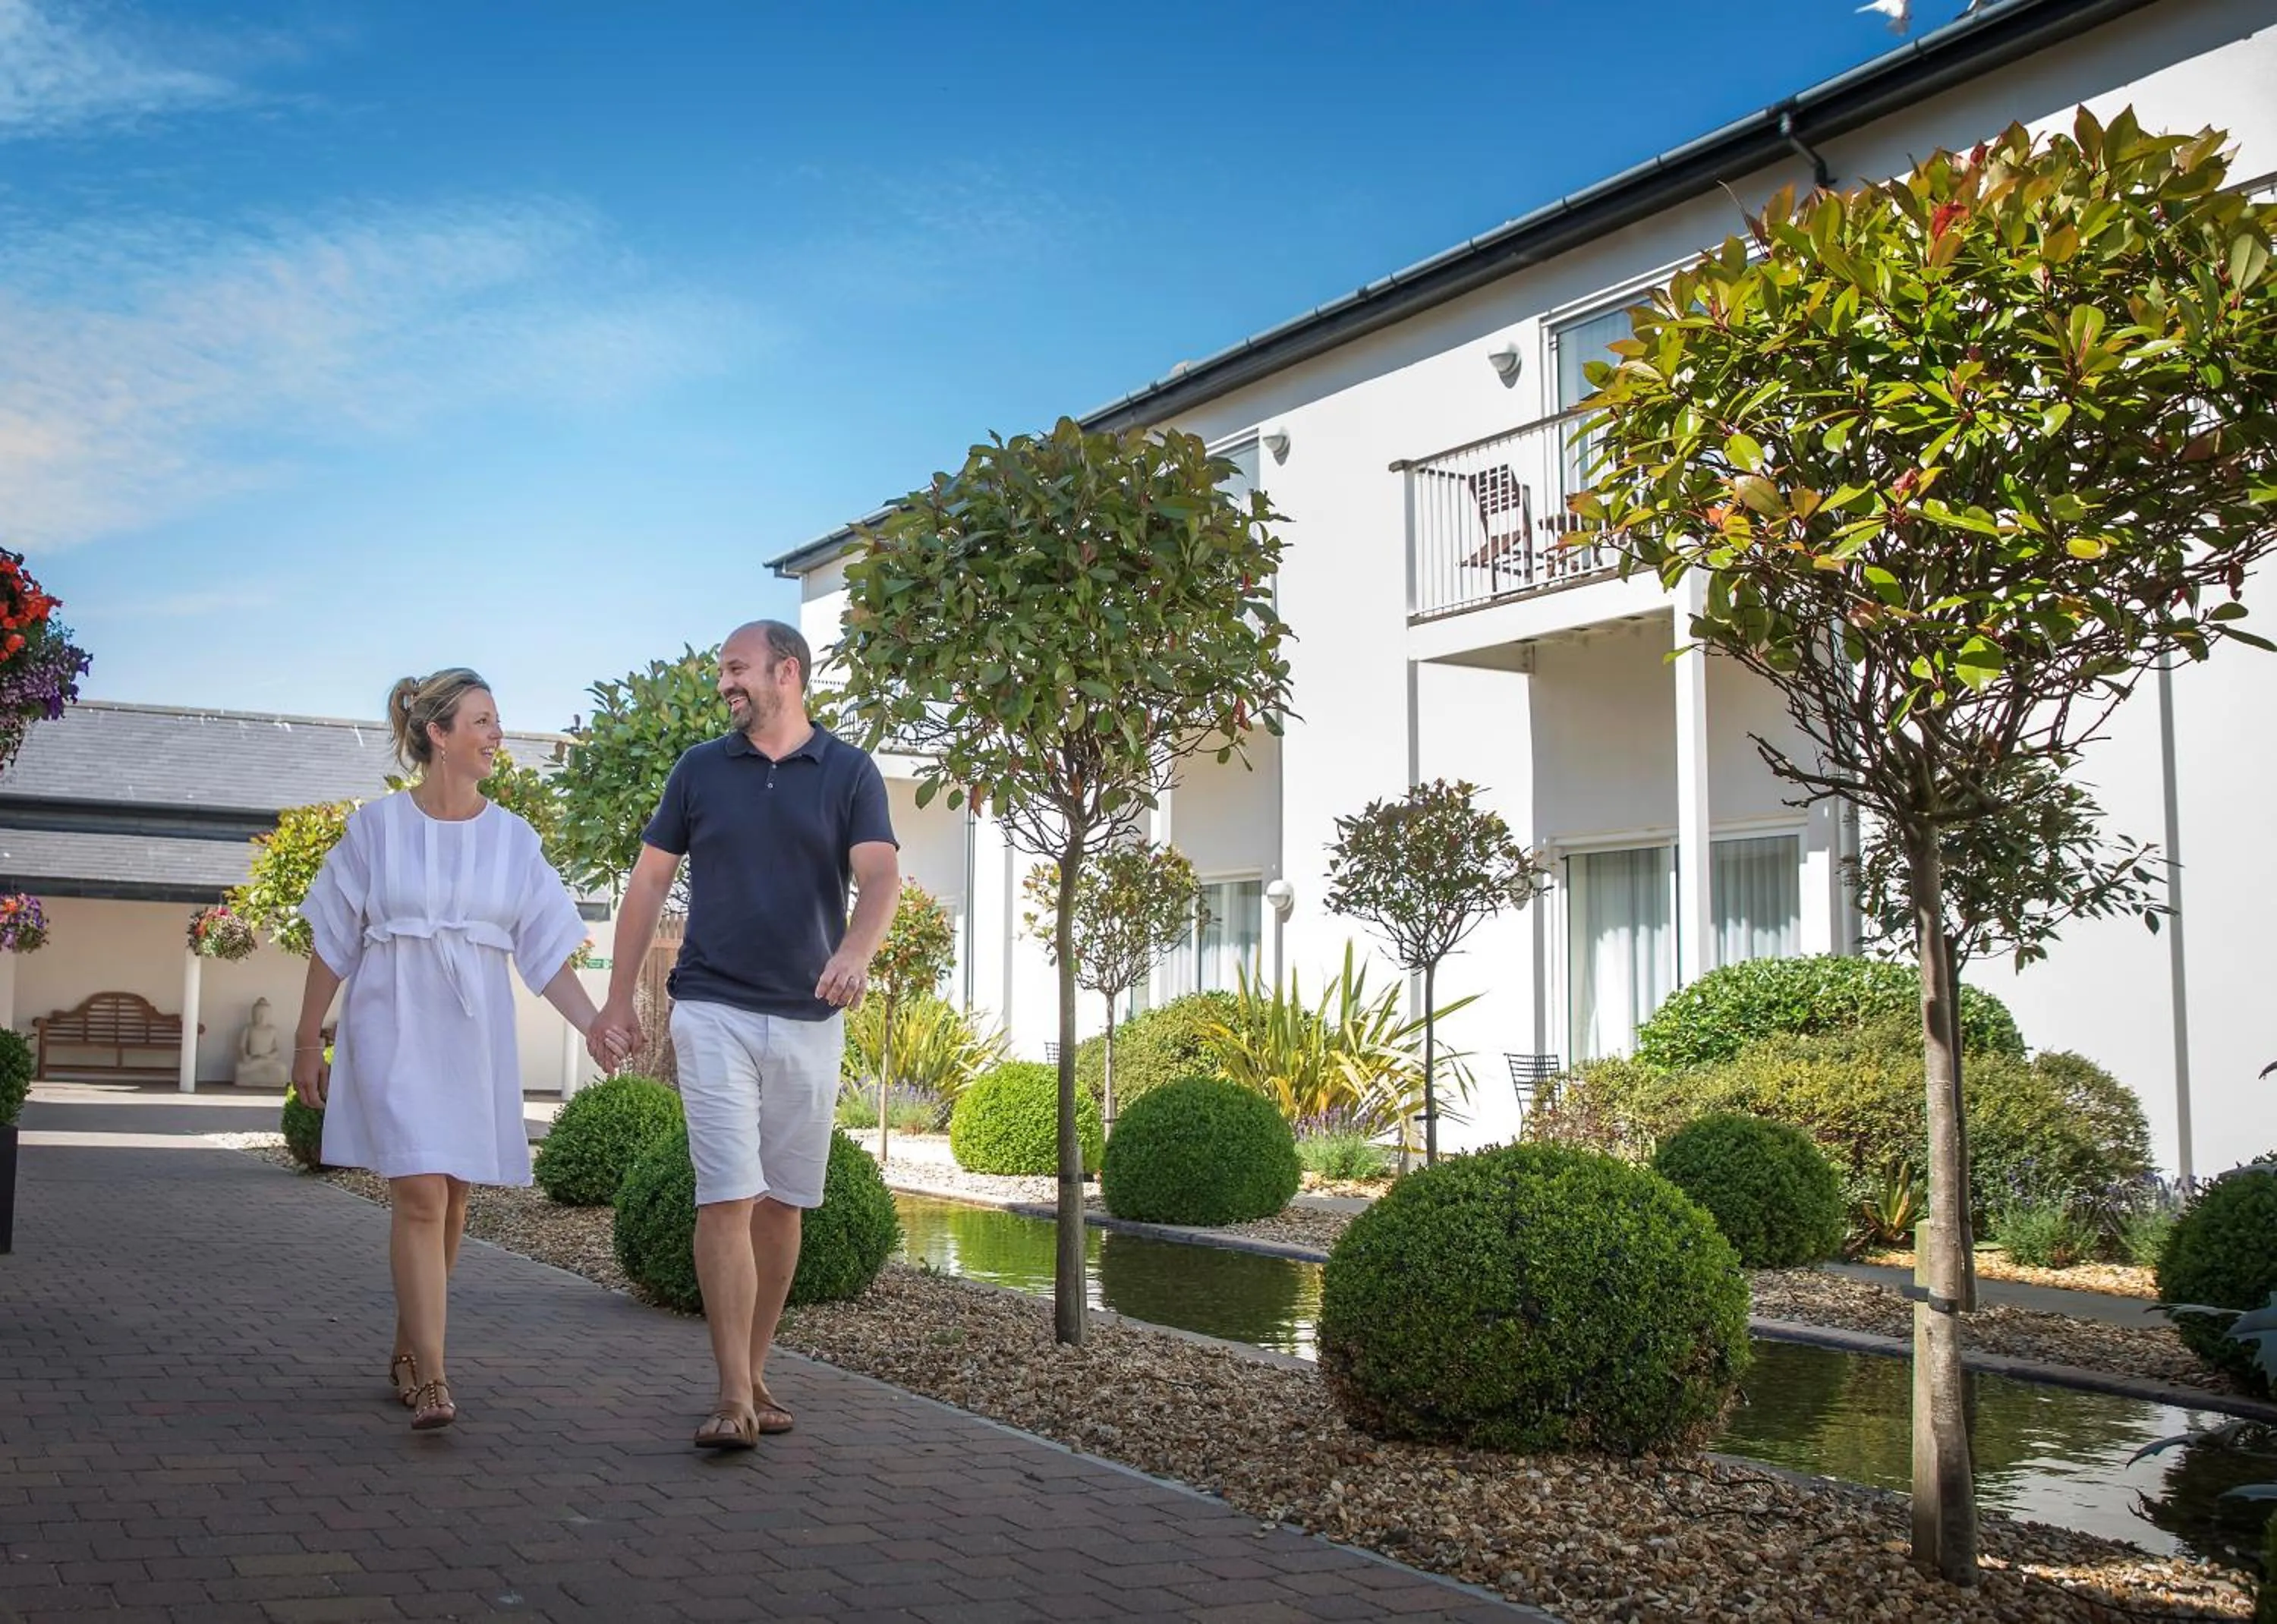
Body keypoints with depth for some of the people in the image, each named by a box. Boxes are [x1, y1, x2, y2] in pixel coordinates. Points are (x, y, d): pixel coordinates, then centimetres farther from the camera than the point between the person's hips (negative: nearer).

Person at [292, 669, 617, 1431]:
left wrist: (593, 1024, -8)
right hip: (394, 1026, -3)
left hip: (474, 1033, 3)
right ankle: (431, 1379, -12)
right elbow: (333, 944, 5)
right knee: (420, 1195, -13)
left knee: (451, 1200, 8)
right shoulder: (378, 826, 0)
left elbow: (545, 951, 5)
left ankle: (407, 1352, 26)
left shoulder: (512, 838, 6)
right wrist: (307, 1042, 5)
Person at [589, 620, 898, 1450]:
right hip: (714, 1010, -1)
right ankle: (733, 1398, -10)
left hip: (809, 1018, 1)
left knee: (781, 1203, 8)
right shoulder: (699, 769, 7)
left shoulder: (849, 772, 2)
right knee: (727, 1198, -10)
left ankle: (755, 1375, 21)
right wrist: (618, 1001, 8)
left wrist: (855, 952, -31)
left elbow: (880, 874, -10)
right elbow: (649, 883, 11)